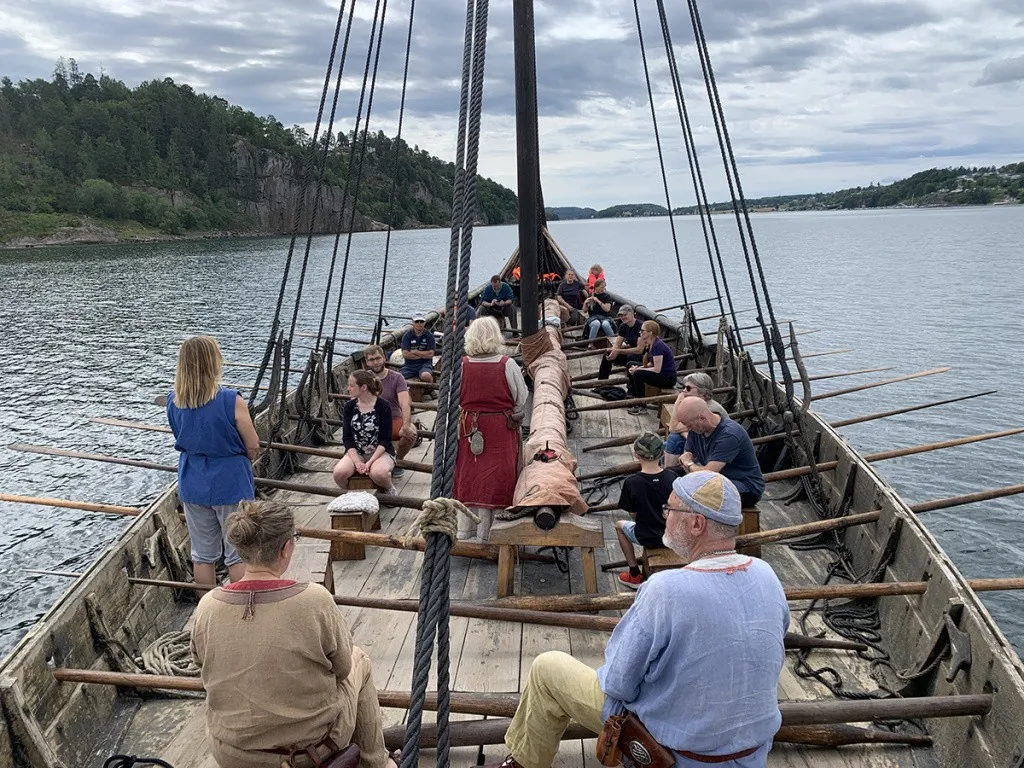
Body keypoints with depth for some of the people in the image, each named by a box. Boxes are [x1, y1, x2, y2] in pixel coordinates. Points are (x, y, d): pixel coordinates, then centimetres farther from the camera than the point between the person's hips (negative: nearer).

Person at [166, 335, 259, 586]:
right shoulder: (231, 401, -21)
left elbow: (183, 440, 10)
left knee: (203, 555, 16)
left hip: (192, 484, 5)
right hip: (230, 483, -4)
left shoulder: (173, 401, -5)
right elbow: (253, 447, -12)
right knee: (238, 554, 10)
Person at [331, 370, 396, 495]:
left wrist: (370, 462, -22)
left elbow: (385, 439, -10)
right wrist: (357, 462, -17)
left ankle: (390, 489, -1)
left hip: (380, 452, -3)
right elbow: (347, 438, -2)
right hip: (355, 452, 3)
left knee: (378, 473, -36)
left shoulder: (383, 406, -10)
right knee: (339, 473, -28)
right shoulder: (349, 406, 1)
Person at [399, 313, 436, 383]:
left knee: (426, 376, -35)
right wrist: (423, 355, -7)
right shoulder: (407, 335, 3)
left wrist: (414, 352, -5)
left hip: (424, 364, -1)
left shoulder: (429, 336, 2)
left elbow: (430, 354, -6)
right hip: (409, 365, 1)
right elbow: (405, 354, -7)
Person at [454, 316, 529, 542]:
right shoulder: (507, 365, -12)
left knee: (467, 479, 14)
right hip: (501, 431, -2)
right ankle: (485, 534, 14)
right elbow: (521, 401, -5)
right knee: (494, 480, 7)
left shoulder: (461, 366, -8)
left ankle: (465, 532, 24)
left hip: (469, 428, 2)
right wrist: (515, 420, 13)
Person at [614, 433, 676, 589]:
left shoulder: (631, 483, -20)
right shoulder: (672, 478, -12)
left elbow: (633, 514, -8)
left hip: (647, 539, -3)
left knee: (620, 525, 28)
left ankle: (635, 575, 27)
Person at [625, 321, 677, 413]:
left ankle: (641, 406, -13)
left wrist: (638, 369, -18)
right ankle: (633, 396, 17)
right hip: (660, 374, 10)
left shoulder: (658, 345, -23)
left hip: (668, 378, -10)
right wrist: (637, 367, -8)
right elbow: (650, 364, 10)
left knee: (638, 374, -27)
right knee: (631, 365, 10)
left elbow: (657, 369, -27)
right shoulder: (650, 344, 4)